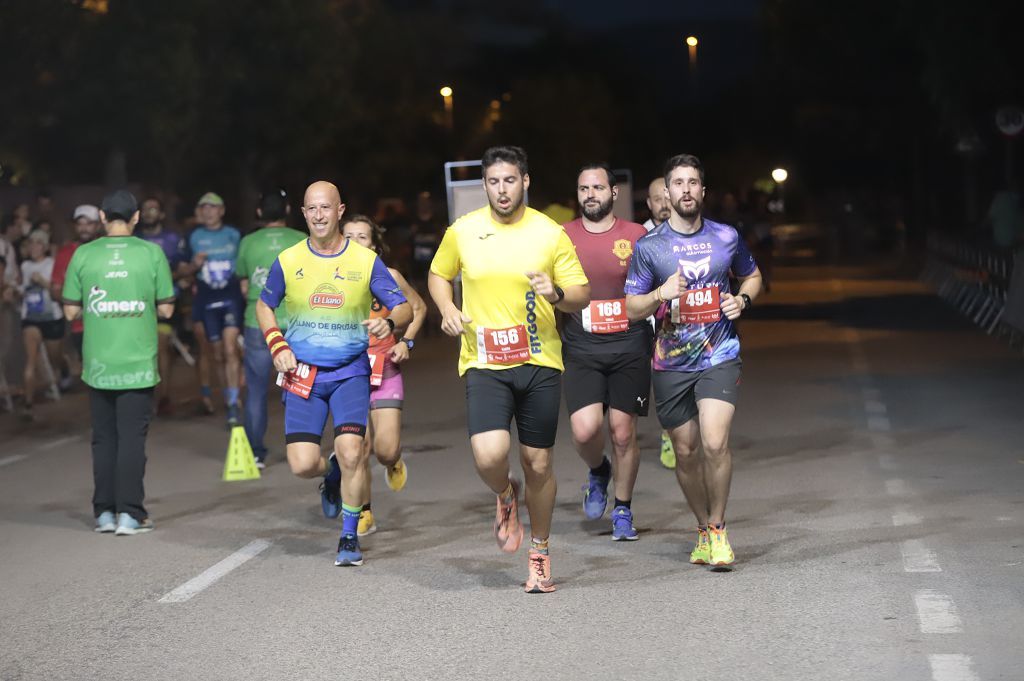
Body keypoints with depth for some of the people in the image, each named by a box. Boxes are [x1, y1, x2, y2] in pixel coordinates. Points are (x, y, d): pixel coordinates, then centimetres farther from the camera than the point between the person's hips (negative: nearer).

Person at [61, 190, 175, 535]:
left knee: (103, 438, 11)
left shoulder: (84, 255, -1)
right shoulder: (151, 253, -4)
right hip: (138, 363, -2)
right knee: (132, 437, 2)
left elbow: (71, 310, 2)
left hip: (98, 363, 2)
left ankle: (105, 512, 12)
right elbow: (166, 309, -1)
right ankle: (129, 513, -2)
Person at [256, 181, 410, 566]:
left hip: (351, 372, -1)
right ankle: (332, 476, 30)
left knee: (351, 453, -17)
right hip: (302, 375, 1)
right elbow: (264, 306, 16)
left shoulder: (366, 261, -2)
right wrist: (277, 346, 1)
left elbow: (405, 309, 0)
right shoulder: (288, 261, 1)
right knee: (302, 465, -8)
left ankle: (349, 537, 3)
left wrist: (389, 322, -23)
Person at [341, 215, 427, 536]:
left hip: (385, 370, -1)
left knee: (386, 449, -10)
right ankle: (364, 514, 16)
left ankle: (393, 464, 29)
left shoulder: (388, 277, 0)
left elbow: (418, 308, 16)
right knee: (359, 449, -3)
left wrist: (406, 341, 4)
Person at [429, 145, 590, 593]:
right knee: (489, 455, -21)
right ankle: (505, 497, 16)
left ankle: (540, 552, 29)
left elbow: (583, 296, 4)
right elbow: (438, 275, 19)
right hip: (484, 364, -1)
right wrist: (448, 310, -1)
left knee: (538, 464, 6)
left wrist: (557, 294, -18)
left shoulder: (550, 233, -1)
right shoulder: (462, 232, 1)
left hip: (540, 362, 1)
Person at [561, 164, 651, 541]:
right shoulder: (562, 237, 5)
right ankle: (598, 472, 21)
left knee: (623, 433, 2)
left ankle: (623, 510, 21)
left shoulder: (637, 235, 3)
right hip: (581, 349, 0)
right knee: (585, 429, -14)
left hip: (629, 346, 0)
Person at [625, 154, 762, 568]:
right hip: (672, 362, 1)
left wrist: (743, 300, 1)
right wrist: (660, 294, -19)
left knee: (715, 443, -18)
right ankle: (703, 529, 28)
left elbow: (752, 276, 22)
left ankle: (718, 526, 2)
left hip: (720, 357, -1)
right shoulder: (648, 247, -2)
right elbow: (631, 309, 0)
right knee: (686, 453, 8)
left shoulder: (726, 237, 3)